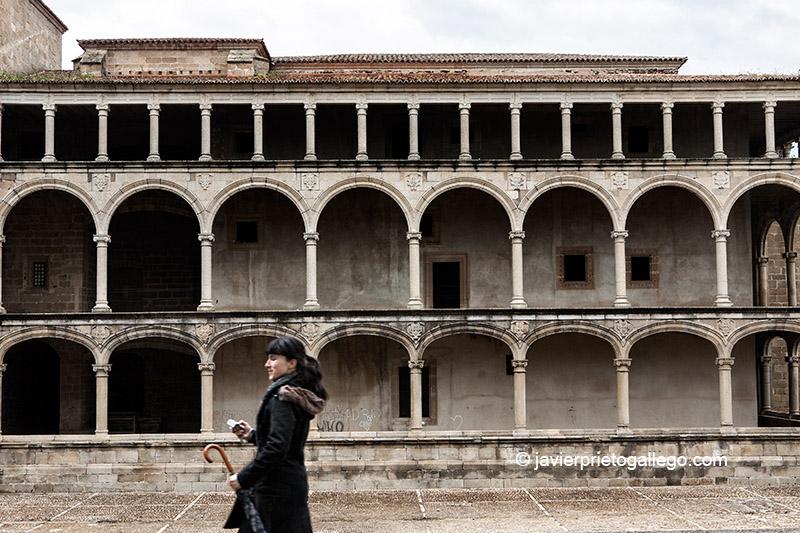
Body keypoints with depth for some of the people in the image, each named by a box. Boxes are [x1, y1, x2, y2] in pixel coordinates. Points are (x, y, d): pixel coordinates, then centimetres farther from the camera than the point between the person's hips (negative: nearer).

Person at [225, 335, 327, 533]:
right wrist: (253, 435, 14)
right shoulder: (299, 396, 13)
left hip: (277, 488, -10)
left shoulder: (281, 398, -16)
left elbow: (276, 448, -24)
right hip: (293, 481, 10)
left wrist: (244, 478, -18)